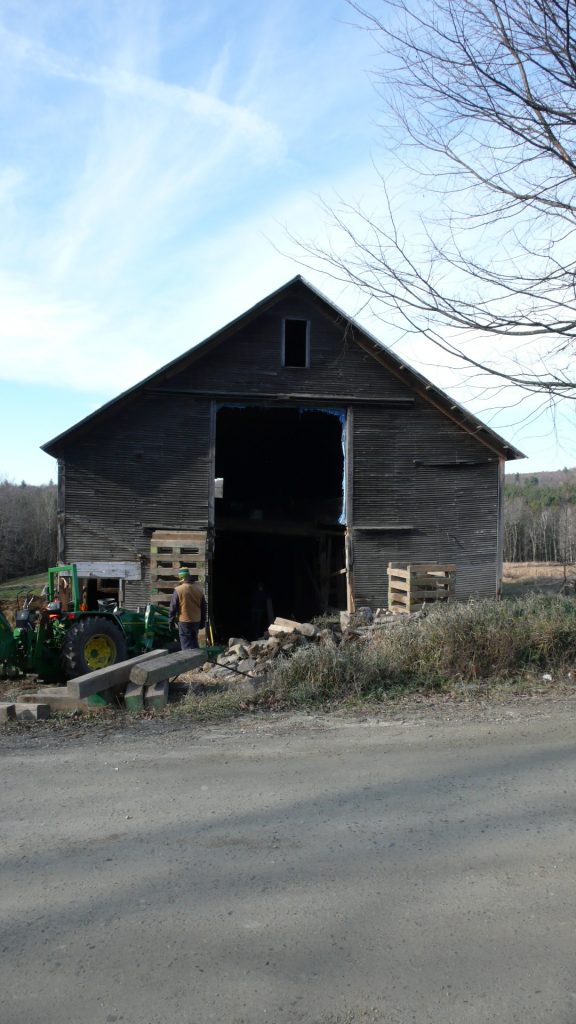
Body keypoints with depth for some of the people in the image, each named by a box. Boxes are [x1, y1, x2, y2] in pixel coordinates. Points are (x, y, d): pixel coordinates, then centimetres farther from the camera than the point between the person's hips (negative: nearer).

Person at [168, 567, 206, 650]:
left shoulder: (178, 590, -13)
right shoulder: (199, 589, 2)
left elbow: (173, 607, -9)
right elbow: (203, 606, 9)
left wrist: (171, 621, 2)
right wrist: (203, 621, 17)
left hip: (184, 621, -5)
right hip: (196, 621, 5)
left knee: (187, 645, 0)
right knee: (194, 642, 19)